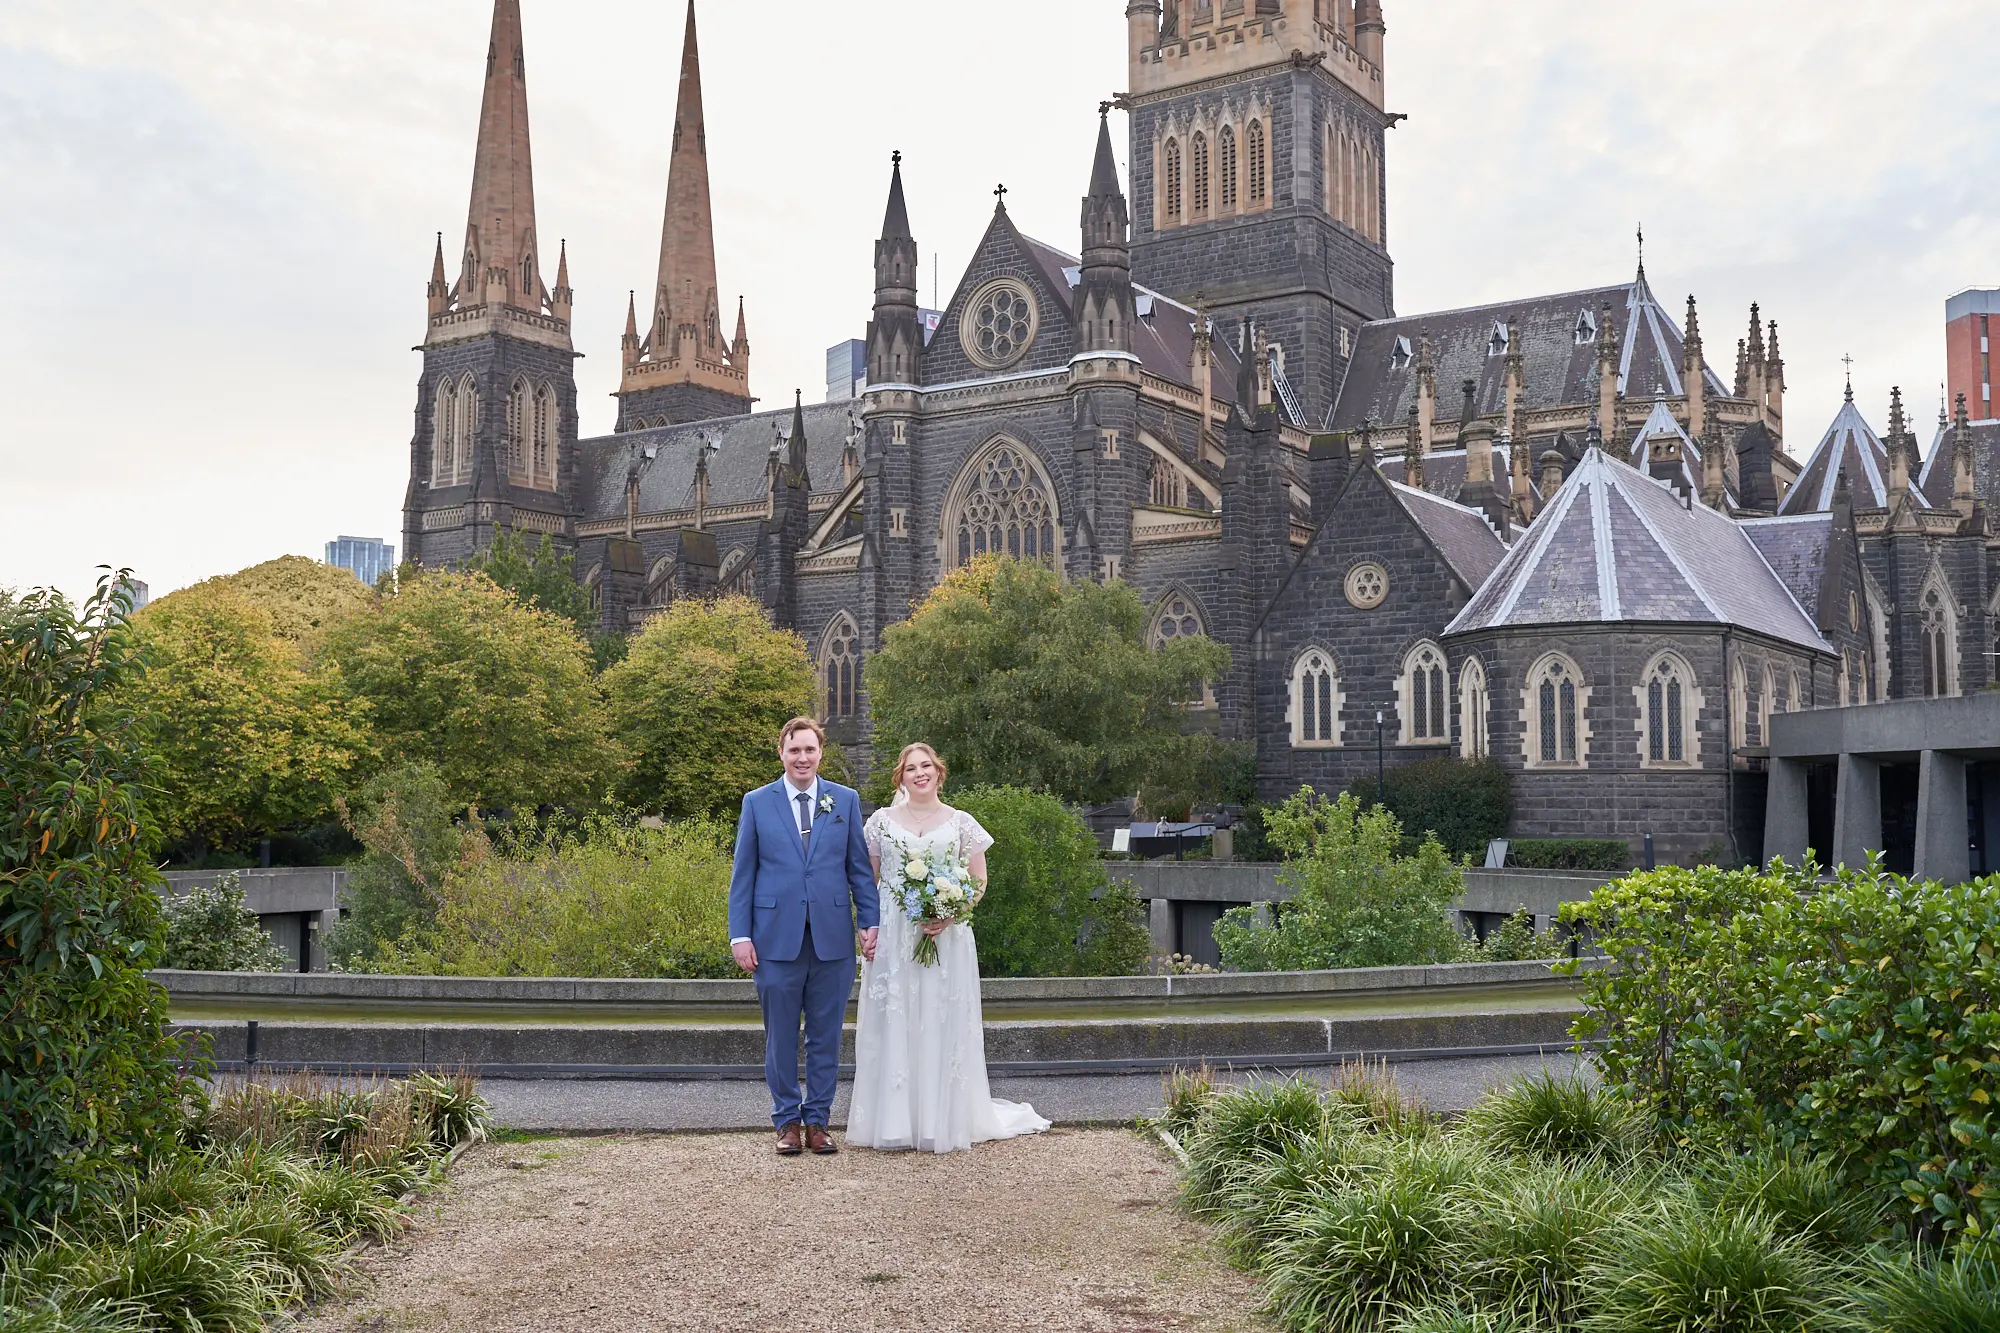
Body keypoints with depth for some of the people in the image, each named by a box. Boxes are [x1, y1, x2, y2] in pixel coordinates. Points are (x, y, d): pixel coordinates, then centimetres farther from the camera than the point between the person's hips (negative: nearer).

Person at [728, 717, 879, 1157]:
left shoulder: (846, 800, 7)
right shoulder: (757, 803, 5)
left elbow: (860, 868, 9)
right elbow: (743, 874, 5)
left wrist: (870, 921, -1)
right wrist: (740, 935, -2)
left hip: (832, 938, 1)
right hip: (777, 938, -1)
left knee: (825, 1036, 6)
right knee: (781, 1036, 6)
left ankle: (818, 1120, 16)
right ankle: (787, 1120, 17)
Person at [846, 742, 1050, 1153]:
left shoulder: (961, 823, 6)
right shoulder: (882, 821, 8)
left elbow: (979, 883, 5)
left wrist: (949, 915, -11)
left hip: (946, 939, -1)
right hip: (892, 938, 1)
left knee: (943, 1026, 0)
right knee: (892, 1026, 1)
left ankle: (943, 1122, 10)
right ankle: (894, 1122, 9)